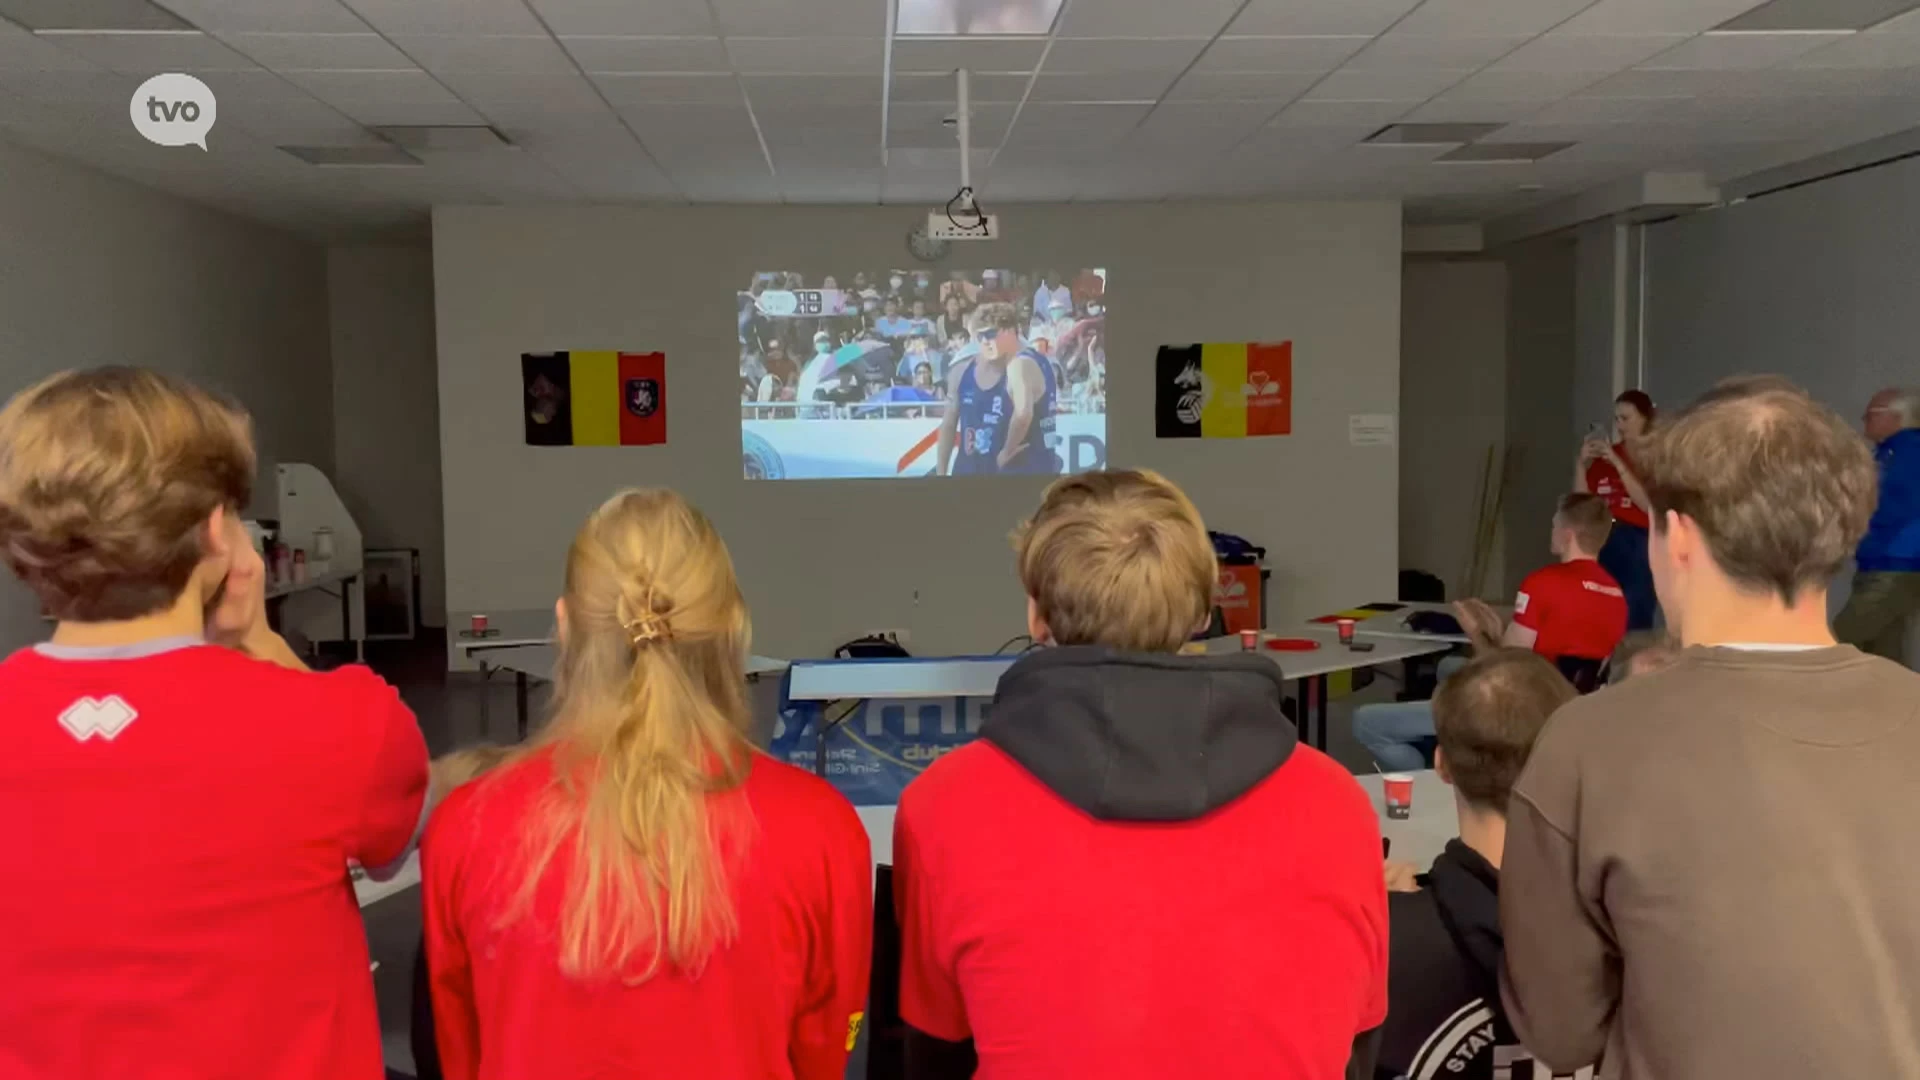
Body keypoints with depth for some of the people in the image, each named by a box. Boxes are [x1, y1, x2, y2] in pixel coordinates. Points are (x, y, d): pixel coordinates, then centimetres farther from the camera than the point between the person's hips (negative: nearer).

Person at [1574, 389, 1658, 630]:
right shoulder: (1605, 454, 13)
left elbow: (1649, 504, -14)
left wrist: (1618, 463, -15)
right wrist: (1582, 464, -1)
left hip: (1638, 545, -5)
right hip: (1603, 542, 5)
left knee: (1633, 623, -5)